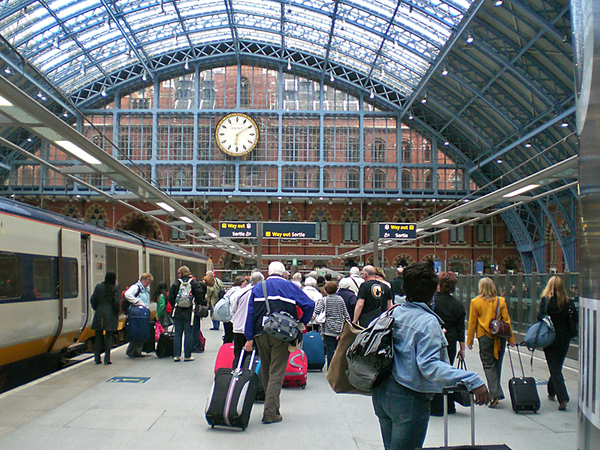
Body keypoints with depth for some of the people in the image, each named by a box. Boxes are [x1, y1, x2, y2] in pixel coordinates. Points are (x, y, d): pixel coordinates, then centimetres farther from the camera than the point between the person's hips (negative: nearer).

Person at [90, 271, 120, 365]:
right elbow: (117, 302, -13)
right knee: (108, 337, 1)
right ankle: (107, 359, -3)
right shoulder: (114, 289, -7)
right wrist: (117, 311, 4)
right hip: (110, 316, -3)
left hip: (99, 315, 3)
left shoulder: (98, 287, 3)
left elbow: (92, 300, 4)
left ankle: (97, 358, 12)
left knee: (98, 337, 11)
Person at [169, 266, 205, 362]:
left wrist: (174, 306, 13)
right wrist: (199, 304, 13)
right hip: (189, 312, -1)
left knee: (177, 334, 7)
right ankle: (187, 356, 5)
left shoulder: (176, 283, -3)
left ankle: (176, 355, 5)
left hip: (177, 312, 1)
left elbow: (170, 297, -2)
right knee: (188, 334, 4)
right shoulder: (194, 282, -3)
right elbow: (199, 295, -5)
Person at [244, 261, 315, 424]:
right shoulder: (290, 287, 6)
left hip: (261, 335, 3)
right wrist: (302, 324, 9)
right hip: (282, 335, -3)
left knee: (266, 372, 15)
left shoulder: (257, 288, 11)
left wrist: (249, 338, 4)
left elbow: (250, 314, 5)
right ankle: (270, 413, -9)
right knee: (276, 373, -2)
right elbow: (309, 305, -3)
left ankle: (272, 408, 25)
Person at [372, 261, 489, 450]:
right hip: (408, 399, -8)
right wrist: (471, 380, -37)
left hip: (382, 392, 8)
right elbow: (429, 365, -29)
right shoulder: (428, 322, -18)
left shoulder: (394, 312, 4)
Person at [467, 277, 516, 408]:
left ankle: (495, 393, -12)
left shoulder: (475, 302, -3)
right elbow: (506, 320, 4)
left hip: (485, 336, -3)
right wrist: (511, 339, 10)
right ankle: (496, 392, 21)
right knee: (497, 364, 13)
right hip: (500, 337, 3)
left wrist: (469, 340, 8)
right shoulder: (501, 301, 2)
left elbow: (472, 322, 0)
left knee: (488, 365, 1)